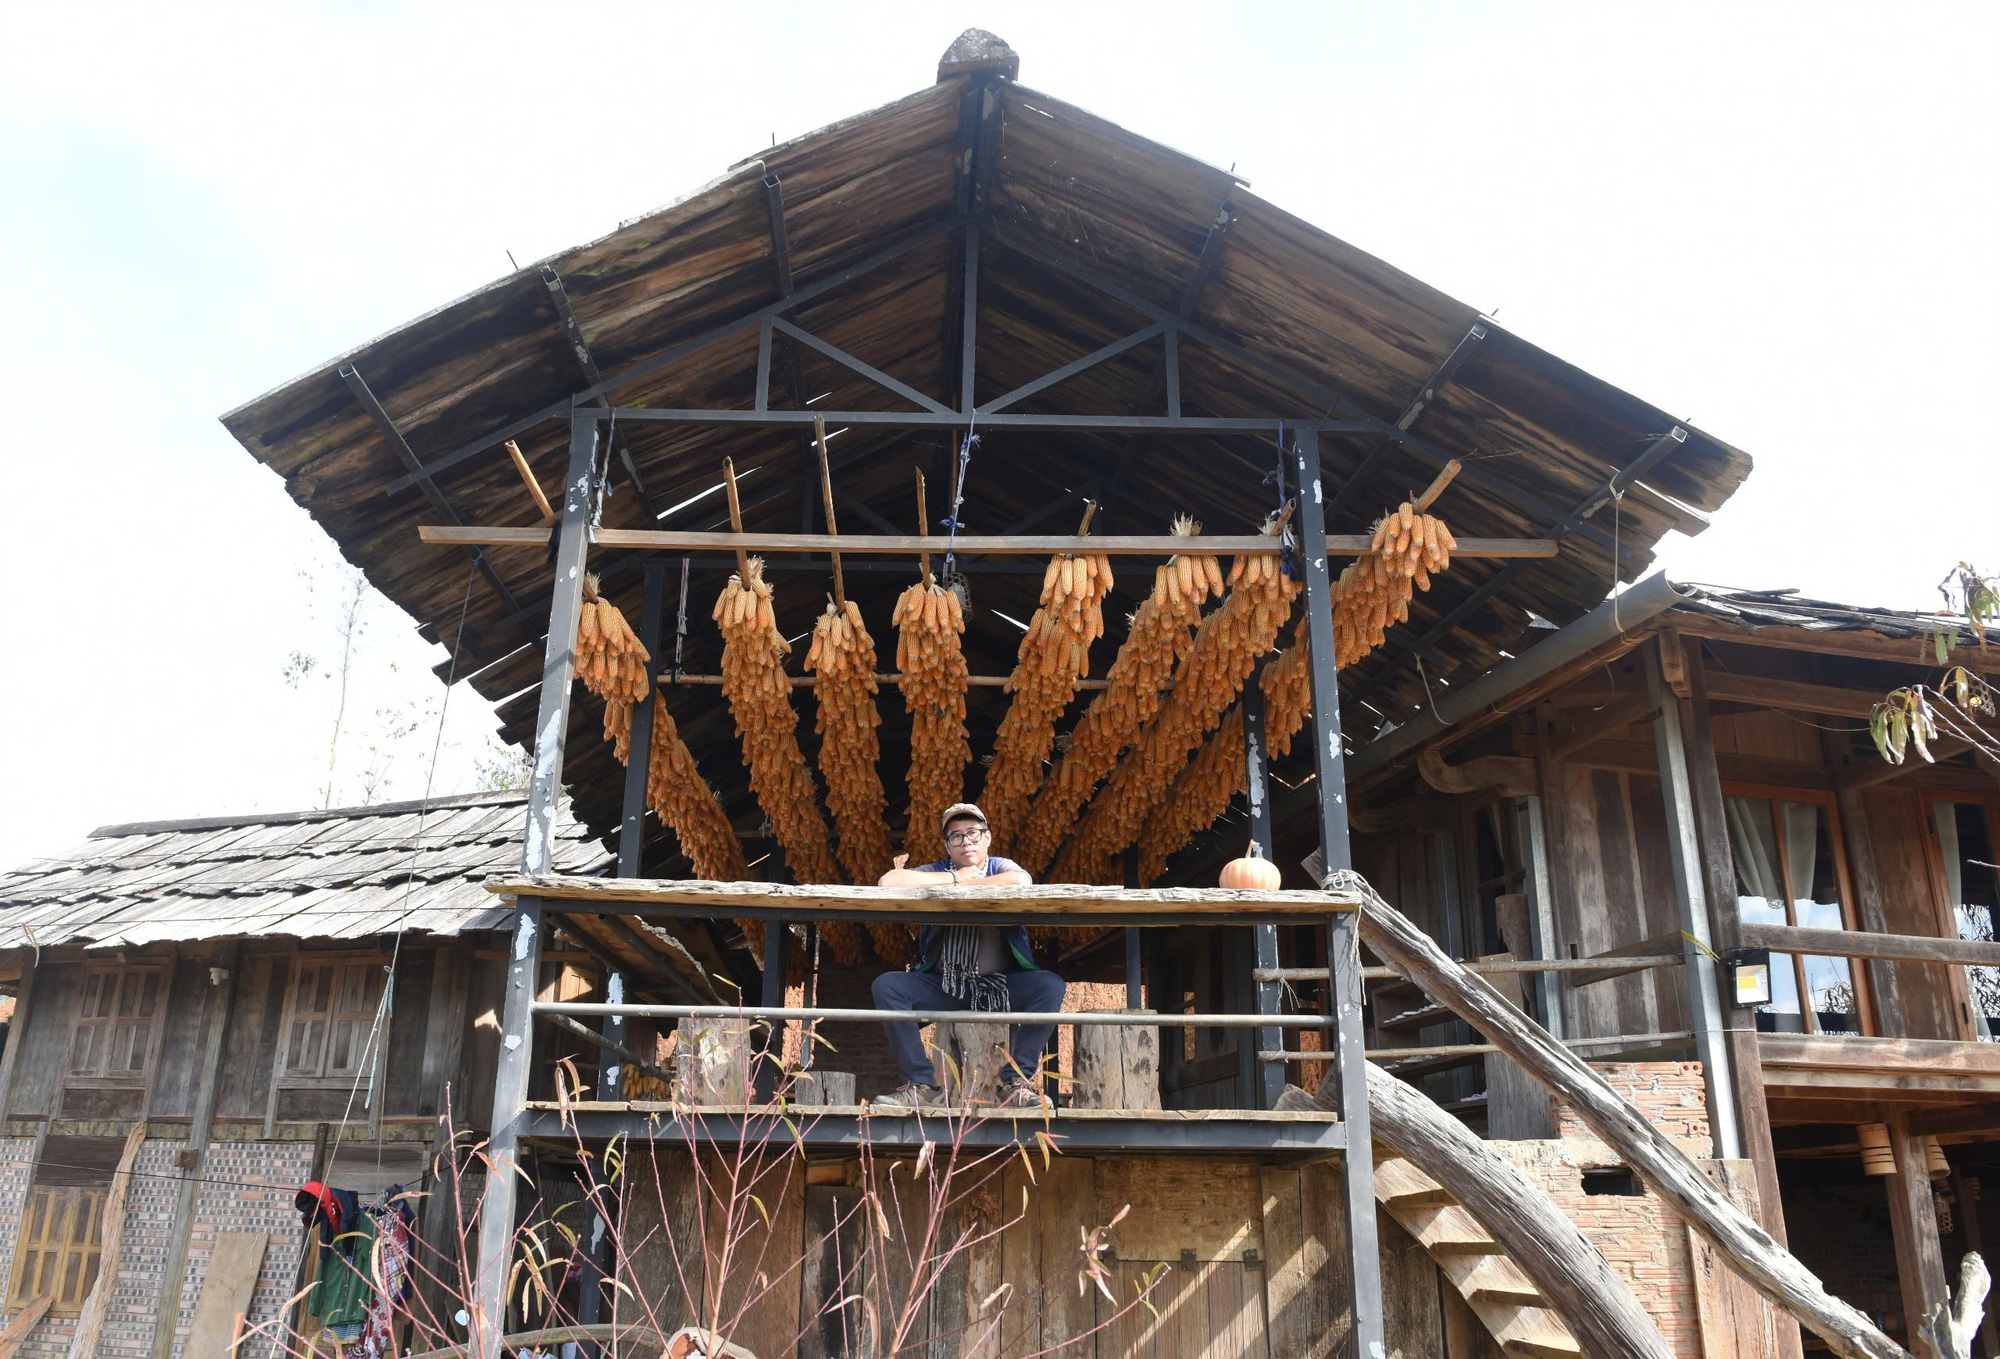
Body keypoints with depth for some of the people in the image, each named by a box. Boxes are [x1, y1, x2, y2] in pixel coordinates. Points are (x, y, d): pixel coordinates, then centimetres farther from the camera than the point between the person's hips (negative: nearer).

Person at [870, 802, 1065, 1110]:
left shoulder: (1001, 867, 0)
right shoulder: (936, 872, 4)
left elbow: (1021, 882, -28)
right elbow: (888, 882, -18)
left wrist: (959, 887, -18)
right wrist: (955, 878, -13)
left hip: (999, 984, -1)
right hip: (943, 985, 1)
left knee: (1050, 985, -27)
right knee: (886, 986, -20)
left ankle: (1016, 1081, -19)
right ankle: (922, 1085, -18)